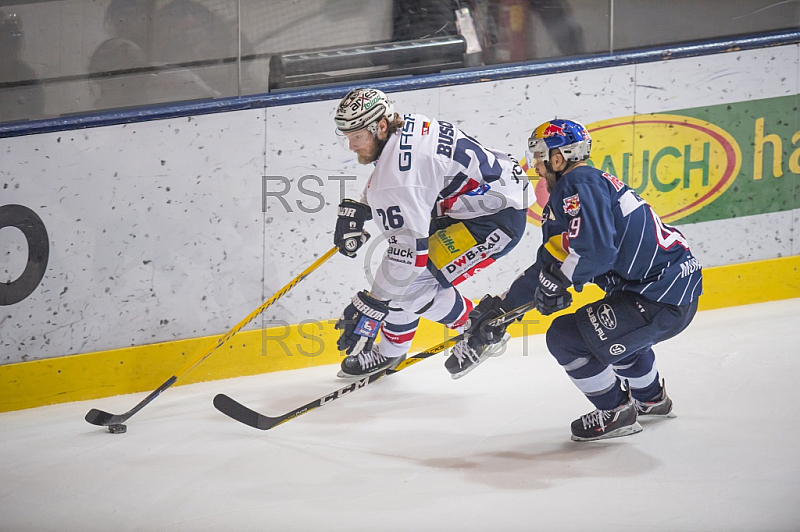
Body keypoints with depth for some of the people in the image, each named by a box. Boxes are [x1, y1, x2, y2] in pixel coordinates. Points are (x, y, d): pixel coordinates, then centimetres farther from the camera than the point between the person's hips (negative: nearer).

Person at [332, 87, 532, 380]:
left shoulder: (401, 170, -30)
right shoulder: (403, 128, -2)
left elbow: (409, 248, -33)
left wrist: (372, 305, -29)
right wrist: (355, 210, 17)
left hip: (497, 218, -11)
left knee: (414, 284, -14)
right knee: (398, 275, 10)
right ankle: (389, 351, 31)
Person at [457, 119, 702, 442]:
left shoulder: (577, 185, -12)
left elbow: (595, 249, -27)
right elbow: (547, 267, 23)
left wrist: (556, 277, -10)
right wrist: (501, 307, 20)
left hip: (662, 300, -11)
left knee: (566, 337, -6)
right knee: (613, 329, 37)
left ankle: (615, 412, 8)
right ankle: (650, 398, 53)